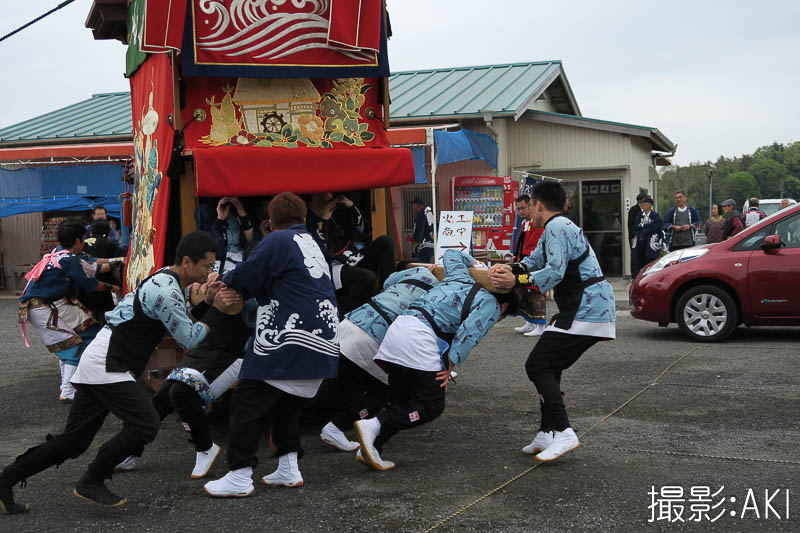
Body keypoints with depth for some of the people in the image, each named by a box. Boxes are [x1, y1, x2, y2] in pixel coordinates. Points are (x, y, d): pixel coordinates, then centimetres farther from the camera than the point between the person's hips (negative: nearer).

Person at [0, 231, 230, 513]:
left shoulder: (168, 281, 14)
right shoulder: (165, 290, -18)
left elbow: (184, 322, 18)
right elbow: (190, 339, -14)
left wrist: (208, 299, 3)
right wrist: (217, 310, -3)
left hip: (96, 363, 10)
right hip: (106, 365, -10)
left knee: (71, 443, 10)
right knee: (145, 424, -18)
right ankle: (91, 482, -5)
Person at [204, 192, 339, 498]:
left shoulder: (278, 241, -5)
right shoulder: (313, 245, 21)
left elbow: (244, 280, -7)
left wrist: (223, 282, 15)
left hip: (290, 340, -9)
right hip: (324, 343, 9)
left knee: (248, 401, -3)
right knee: (286, 401, 20)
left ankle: (239, 476, -3)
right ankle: (288, 469, 17)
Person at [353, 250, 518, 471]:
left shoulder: (461, 277, 28)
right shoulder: (491, 306, 7)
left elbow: (451, 254, 47)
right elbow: (468, 333, -10)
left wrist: (475, 263, 60)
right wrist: (450, 367, -7)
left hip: (398, 327, 8)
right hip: (419, 338, -8)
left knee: (400, 401, 12)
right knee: (432, 405, -3)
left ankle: (371, 449, -2)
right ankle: (373, 426, -19)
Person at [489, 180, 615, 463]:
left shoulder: (557, 227, -11)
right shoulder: (561, 226, 23)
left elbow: (554, 272, -21)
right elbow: (537, 259, 23)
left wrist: (516, 280, -15)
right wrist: (511, 267, 5)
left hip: (585, 310, -11)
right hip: (597, 309, 11)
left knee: (537, 365, -9)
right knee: (549, 366, 14)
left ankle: (563, 432, -16)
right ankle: (547, 434, 14)